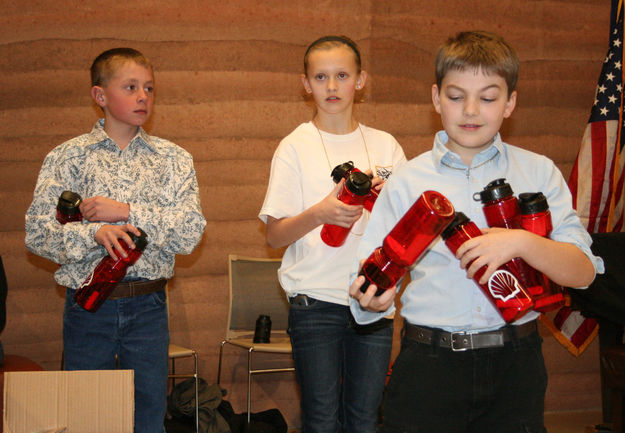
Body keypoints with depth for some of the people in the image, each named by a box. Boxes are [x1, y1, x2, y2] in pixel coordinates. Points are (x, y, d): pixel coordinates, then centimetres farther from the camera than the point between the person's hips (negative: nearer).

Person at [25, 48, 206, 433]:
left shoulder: (174, 159, 6)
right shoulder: (67, 158, 2)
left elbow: (190, 233, -7)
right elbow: (37, 233, -6)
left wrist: (124, 211, -14)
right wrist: (95, 233, -22)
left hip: (148, 307, 1)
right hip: (88, 305, -1)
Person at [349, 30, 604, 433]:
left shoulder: (539, 173, 4)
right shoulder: (407, 181, 3)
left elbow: (583, 271, -3)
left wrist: (520, 242, -20)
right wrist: (372, 297, -23)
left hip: (514, 367, 1)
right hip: (429, 365, 0)